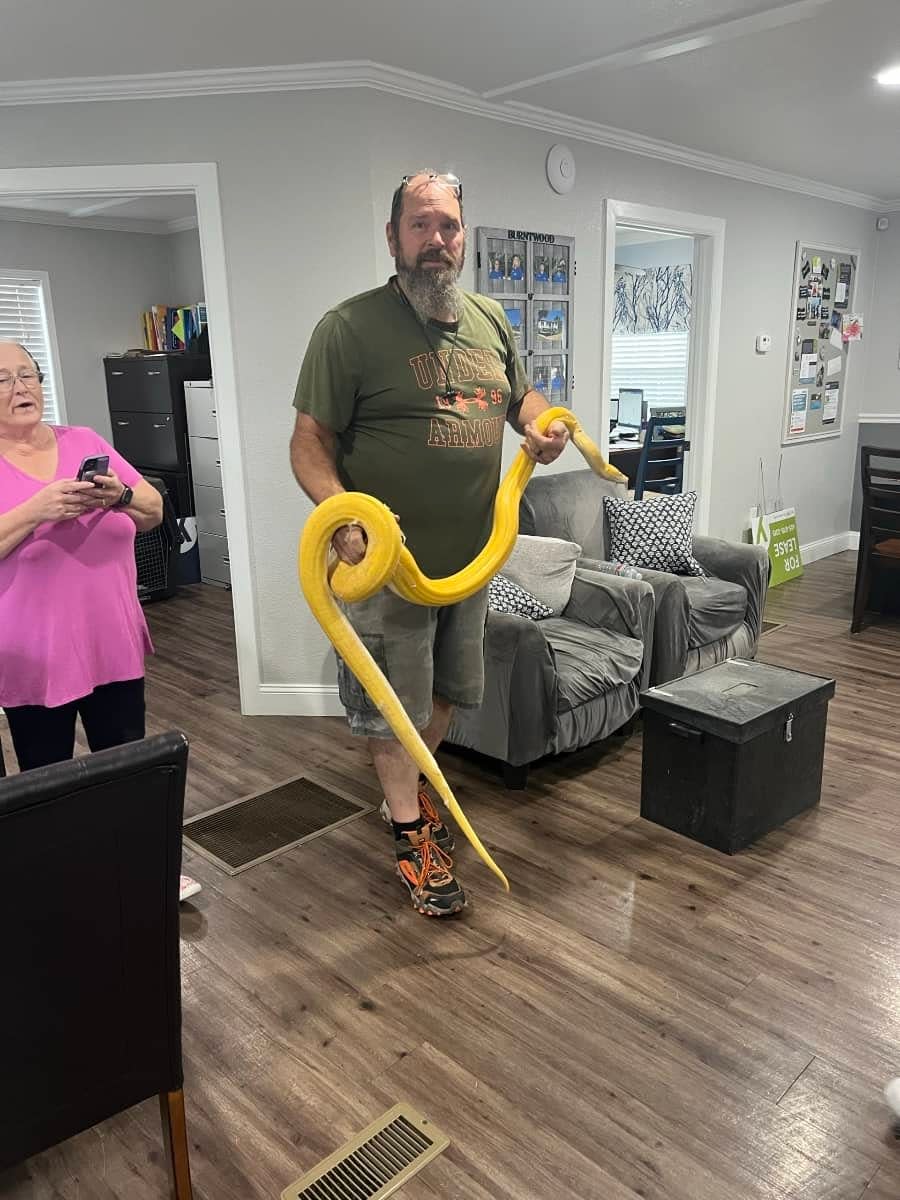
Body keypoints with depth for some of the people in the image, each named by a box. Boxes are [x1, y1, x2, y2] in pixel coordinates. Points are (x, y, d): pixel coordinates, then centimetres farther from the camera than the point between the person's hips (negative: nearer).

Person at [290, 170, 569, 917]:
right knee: (394, 707, 8)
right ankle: (411, 833, 29)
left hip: (472, 556, 6)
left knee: (447, 691, 21)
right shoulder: (350, 327, -12)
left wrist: (543, 426, 0)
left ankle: (413, 789, 46)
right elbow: (311, 442, -13)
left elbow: (522, 395, 23)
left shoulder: (489, 320, 7)